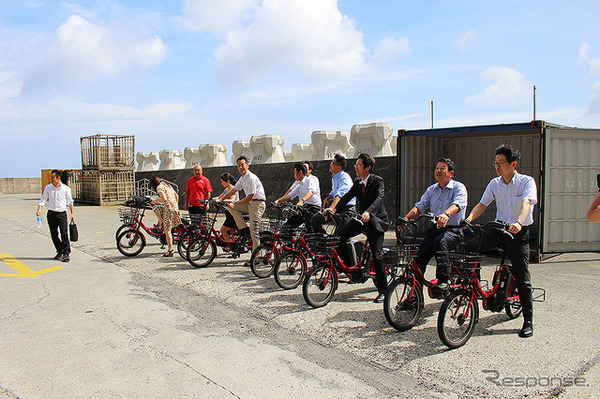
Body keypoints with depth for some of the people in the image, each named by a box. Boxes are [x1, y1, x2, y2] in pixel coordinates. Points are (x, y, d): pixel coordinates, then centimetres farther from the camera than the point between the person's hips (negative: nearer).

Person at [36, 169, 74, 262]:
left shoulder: (66, 189, -1)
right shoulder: (48, 188, 3)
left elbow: (70, 201, 8)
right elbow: (43, 199, 5)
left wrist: (72, 213, 8)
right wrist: (39, 209, -11)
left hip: (62, 214, -3)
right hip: (51, 213, 3)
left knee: (64, 234, -10)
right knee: (54, 234, 7)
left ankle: (66, 253, -4)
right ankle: (60, 252, 20)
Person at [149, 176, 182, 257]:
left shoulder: (159, 187, -8)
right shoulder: (167, 185, 17)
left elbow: (164, 199, -20)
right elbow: (176, 196, 19)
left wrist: (155, 201, -5)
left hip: (169, 208, -8)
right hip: (175, 208, 8)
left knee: (167, 231, -1)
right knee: (155, 207, 27)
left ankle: (170, 250, 1)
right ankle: (161, 224, 23)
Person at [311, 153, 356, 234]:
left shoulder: (345, 178, -20)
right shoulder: (334, 177, 9)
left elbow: (340, 194, -38)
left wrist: (331, 208, -52)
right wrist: (327, 198, 5)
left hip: (347, 209, -9)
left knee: (339, 233, -24)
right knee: (314, 219, -2)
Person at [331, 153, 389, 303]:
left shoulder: (377, 181, -13)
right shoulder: (357, 182, 8)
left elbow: (379, 198, -28)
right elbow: (347, 196, 1)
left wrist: (368, 213, -46)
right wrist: (335, 209, -16)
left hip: (376, 220, -6)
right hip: (361, 219, 6)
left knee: (377, 256, -9)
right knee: (340, 233, -11)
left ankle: (383, 291, 3)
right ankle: (349, 266, 3)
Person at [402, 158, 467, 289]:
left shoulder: (459, 187, -2)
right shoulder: (431, 189, 16)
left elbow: (457, 204, -22)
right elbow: (420, 206, 5)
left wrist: (446, 214, -44)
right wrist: (407, 217, -15)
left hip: (453, 230, -5)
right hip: (434, 229, 5)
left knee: (440, 242, -36)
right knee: (420, 256, -12)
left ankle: (443, 281, -26)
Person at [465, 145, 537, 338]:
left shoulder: (527, 181, -8)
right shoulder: (494, 183, 7)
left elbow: (526, 202, -25)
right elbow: (482, 204, 4)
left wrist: (519, 223, -44)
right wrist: (469, 219, -15)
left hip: (518, 232, -4)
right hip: (499, 228, 4)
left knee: (522, 278, -1)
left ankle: (528, 321, 11)